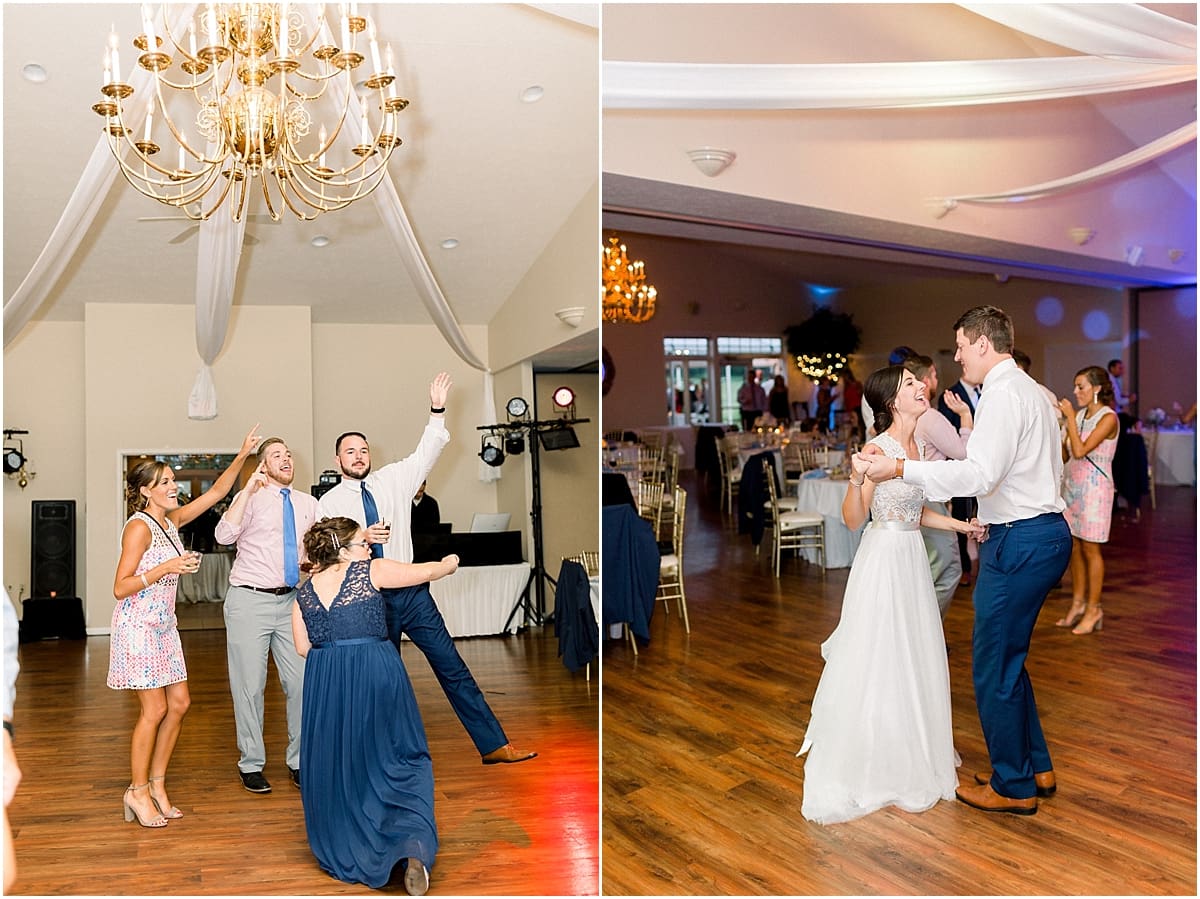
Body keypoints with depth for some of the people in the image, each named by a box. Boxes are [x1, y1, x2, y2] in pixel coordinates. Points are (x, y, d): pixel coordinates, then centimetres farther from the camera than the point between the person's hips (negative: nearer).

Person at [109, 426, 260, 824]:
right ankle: (138, 791, 13)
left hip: (164, 626, 8)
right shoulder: (139, 527, -15)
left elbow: (215, 493, 11)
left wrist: (242, 456, 5)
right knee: (155, 709, -3)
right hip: (138, 626, -8)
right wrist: (166, 568, -27)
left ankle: (157, 785, 20)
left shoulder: (171, 521, 7)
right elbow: (120, 588, -18)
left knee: (179, 703, 7)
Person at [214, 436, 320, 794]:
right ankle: (251, 764, 19)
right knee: (249, 686, 4)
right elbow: (224, 535, -21)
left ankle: (299, 760, 21)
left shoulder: (308, 504, 12)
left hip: (292, 600, 4)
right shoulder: (251, 498, -3)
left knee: (301, 681, 5)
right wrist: (249, 488, -24)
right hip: (250, 600, -4)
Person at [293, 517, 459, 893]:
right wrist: (449, 564, 30)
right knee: (400, 762, 6)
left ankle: (343, 853, 29)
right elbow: (425, 572, 10)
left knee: (335, 764, 19)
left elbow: (303, 647, 8)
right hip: (377, 673, -3)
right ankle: (413, 847, -11)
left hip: (325, 682, 3)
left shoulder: (303, 593, 11)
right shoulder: (372, 570, 1)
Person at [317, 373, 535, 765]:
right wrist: (360, 539, -18)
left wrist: (437, 411, -12)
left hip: (412, 592, 1)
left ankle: (494, 745, 5)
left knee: (453, 667, 1)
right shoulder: (329, 503, 3)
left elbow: (426, 454, -1)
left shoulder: (393, 479, 7)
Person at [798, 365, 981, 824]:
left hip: (913, 559, 8)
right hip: (883, 558, -8)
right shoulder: (877, 449, -16)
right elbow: (853, 519, -17)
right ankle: (878, 771, 19)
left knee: (917, 660, 17)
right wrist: (857, 479, -33)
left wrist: (961, 525, 9)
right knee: (879, 664, 2)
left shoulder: (921, 445, 7)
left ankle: (917, 758, 36)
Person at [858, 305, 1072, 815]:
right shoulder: (1031, 390, 17)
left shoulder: (1001, 393, -15)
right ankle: (1036, 767, 32)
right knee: (1007, 659, 20)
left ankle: (1013, 787, 16)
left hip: (1020, 541, -11)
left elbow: (981, 474, -26)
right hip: (1047, 531, 11)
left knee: (995, 667, 1)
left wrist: (901, 469, -24)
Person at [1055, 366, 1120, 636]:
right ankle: (1078, 604, 19)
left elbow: (1080, 450, -22)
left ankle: (1093, 609, 11)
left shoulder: (1108, 418, -12)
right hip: (1072, 484, 7)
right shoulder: (1080, 414, 9)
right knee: (1075, 547, 10)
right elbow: (1065, 454, 9)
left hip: (1094, 487, -7)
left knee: (1090, 550, 1)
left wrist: (1070, 417, -18)